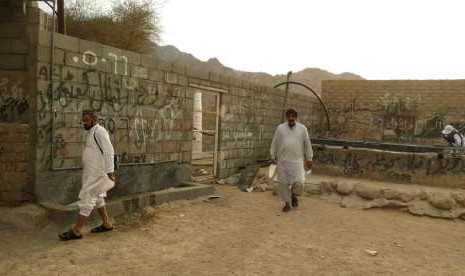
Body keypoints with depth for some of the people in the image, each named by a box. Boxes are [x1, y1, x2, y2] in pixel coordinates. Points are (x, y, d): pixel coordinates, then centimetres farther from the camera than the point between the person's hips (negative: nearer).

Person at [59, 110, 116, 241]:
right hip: (91, 173, 10)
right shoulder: (90, 132, 16)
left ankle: (76, 231, -1)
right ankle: (107, 224, 26)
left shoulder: (99, 131, -14)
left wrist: (110, 171, -23)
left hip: (97, 173, -10)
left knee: (86, 198, -7)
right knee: (97, 197, 16)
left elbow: (109, 151, -20)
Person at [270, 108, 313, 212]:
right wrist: (273, 157, 6)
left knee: (299, 180, -13)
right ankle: (287, 203, 21)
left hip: (297, 160, -1)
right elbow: (274, 143, 7)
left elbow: (307, 144, 7)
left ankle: (293, 194, 19)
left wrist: (309, 159, 7)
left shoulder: (302, 128, 3)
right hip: (282, 160, 1)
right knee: (283, 182, 4)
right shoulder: (280, 128, 4)